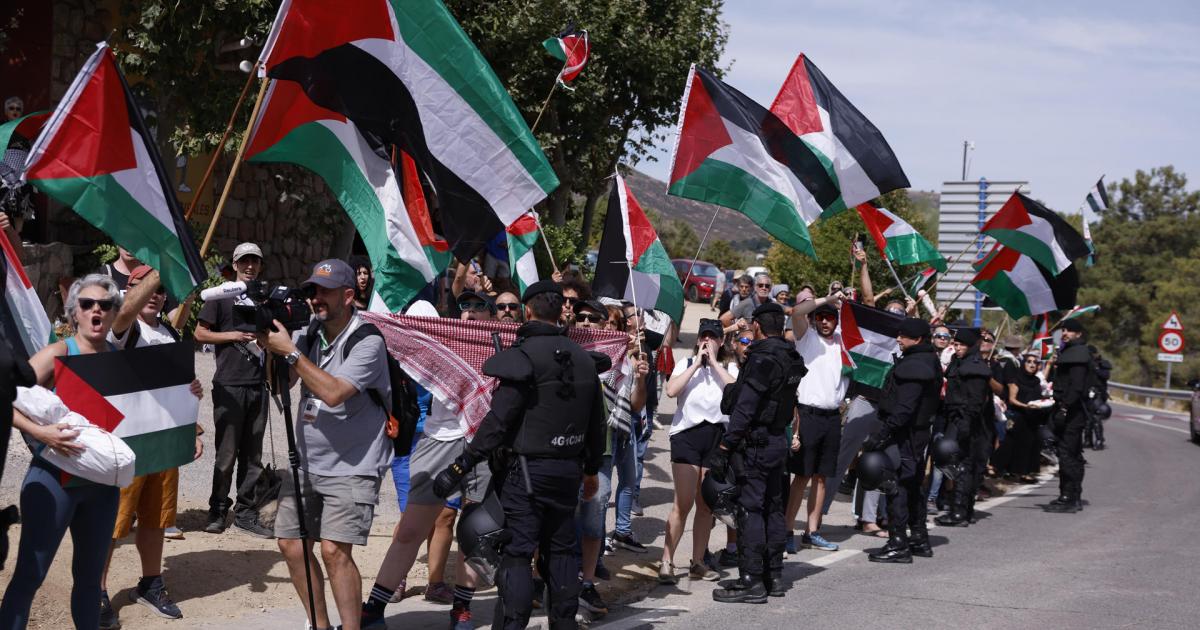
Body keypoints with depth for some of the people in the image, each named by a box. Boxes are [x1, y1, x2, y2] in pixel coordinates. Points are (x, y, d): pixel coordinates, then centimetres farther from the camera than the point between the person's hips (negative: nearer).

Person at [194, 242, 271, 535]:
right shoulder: (222, 296, 3)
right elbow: (200, 333, 0)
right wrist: (233, 336, -10)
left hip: (258, 384, 5)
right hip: (229, 385, -5)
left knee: (252, 454, 6)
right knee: (226, 453, -3)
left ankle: (245, 512, 12)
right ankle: (218, 511, 7)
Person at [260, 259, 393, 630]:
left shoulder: (367, 342, -15)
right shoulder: (309, 334, 6)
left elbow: (333, 393, -25)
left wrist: (291, 351, -22)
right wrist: (273, 348, -11)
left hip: (351, 467, -7)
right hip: (307, 461, 7)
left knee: (335, 550, -16)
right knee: (291, 543, 9)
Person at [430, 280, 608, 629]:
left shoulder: (523, 356, -14)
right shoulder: (583, 358, 9)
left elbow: (498, 422, -19)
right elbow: (596, 423, 15)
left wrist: (460, 466, -16)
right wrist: (592, 469, 28)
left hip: (529, 469, -7)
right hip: (569, 469, 7)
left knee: (517, 554, -5)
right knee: (561, 550, 15)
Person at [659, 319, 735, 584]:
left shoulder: (729, 368, 12)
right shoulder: (686, 364, 9)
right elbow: (671, 390, -10)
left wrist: (715, 363, -6)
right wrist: (697, 363, -6)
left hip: (718, 434, 2)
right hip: (687, 433, -2)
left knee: (706, 504, 7)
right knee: (683, 503, -8)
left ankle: (697, 562, 16)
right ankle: (666, 561, -2)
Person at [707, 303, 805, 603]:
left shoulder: (763, 359, -18)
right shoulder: (791, 358, 10)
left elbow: (745, 407, -21)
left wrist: (725, 446, -19)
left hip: (757, 442, -9)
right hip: (778, 440, 9)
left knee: (750, 510, -6)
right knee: (772, 508, 14)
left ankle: (751, 581, -5)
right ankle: (773, 575, 21)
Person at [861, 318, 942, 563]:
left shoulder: (913, 366, -19)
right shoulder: (930, 361, 13)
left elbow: (903, 409, -25)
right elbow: (935, 400, 19)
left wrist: (880, 435, -24)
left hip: (904, 435, -10)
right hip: (919, 431, 10)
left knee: (896, 487, -6)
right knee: (913, 486, 18)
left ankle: (898, 545, -5)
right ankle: (919, 540, 25)